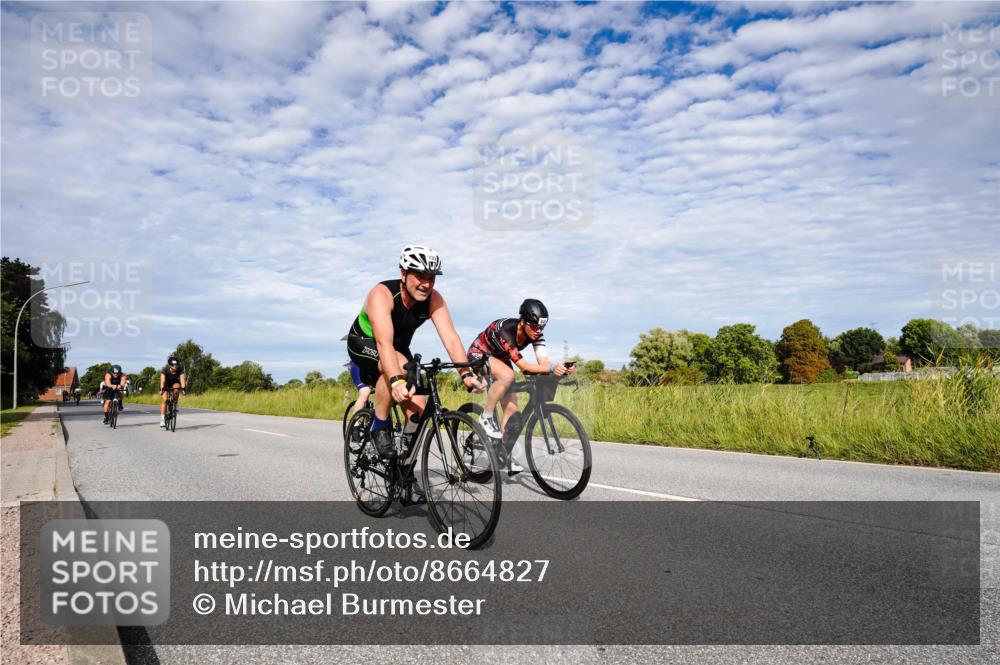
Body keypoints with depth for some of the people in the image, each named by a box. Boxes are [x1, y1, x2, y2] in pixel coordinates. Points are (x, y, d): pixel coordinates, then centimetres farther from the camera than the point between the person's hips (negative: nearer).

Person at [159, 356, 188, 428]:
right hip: (166, 385, -1)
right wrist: (161, 389, -57)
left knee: (176, 390, -34)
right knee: (164, 400, -17)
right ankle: (162, 419, -13)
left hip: (175, 383, 1)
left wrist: (183, 388, -56)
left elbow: (182, 379, -41)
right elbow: (162, 380, -42)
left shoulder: (180, 370, -28)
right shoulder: (164, 370, -31)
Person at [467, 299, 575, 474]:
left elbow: (544, 362, -30)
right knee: (508, 375, -36)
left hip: (500, 359, 6)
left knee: (511, 407, -6)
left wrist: (561, 369, -50)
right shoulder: (506, 329, -38)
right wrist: (552, 369, -55)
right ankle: (486, 417, -17)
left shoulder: (536, 334, -19)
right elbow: (523, 366, -43)